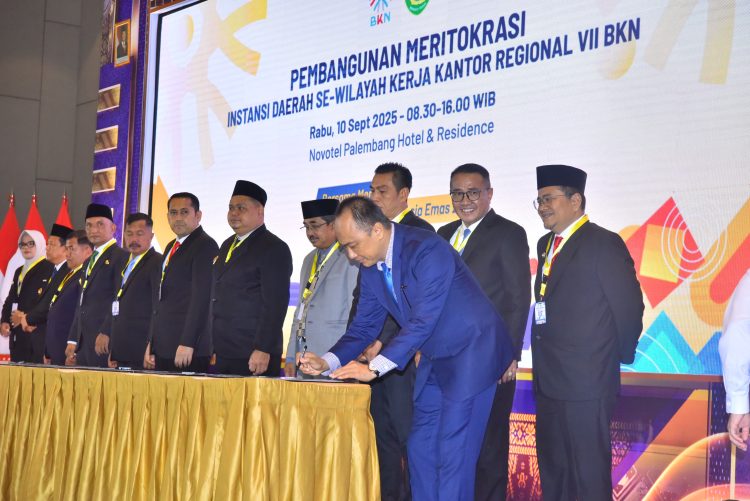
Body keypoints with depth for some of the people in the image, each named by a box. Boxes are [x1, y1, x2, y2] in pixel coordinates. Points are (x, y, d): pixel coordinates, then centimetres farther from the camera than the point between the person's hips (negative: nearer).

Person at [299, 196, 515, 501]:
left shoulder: (428, 250, -26)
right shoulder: (370, 268, 0)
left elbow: (423, 321, -30)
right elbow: (364, 326, 7)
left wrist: (375, 367, -32)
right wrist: (328, 362, -10)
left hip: (471, 352, -8)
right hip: (434, 359, 8)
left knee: (453, 452, -11)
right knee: (420, 449, 9)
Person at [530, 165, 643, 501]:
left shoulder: (604, 243, -10)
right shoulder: (546, 245, 15)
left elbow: (629, 306, -10)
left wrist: (621, 356, -1)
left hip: (586, 384, -8)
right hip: (549, 384, 8)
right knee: (553, 473, 17)